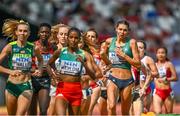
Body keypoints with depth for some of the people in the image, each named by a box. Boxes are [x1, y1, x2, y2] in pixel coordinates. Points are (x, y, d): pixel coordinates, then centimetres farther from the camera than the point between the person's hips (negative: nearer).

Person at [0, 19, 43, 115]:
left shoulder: (33, 48, -1)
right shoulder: (10, 47, -5)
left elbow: (40, 60, 21)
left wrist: (39, 69, 1)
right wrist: (10, 71, -24)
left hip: (26, 86, -1)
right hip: (12, 85, 1)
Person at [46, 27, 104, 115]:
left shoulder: (84, 55, 0)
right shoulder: (60, 52, 0)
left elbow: (93, 75, -2)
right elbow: (48, 64, 17)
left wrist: (84, 64, -18)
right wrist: (52, 75, -2)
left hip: (76, 89, 2)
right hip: (62, 88, -2)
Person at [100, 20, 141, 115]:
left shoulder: (131, 42, -2)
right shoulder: (109, 41, 6)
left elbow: (138, 64, -6)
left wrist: (124, 55, -14)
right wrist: (103, 55, -2)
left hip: (127, 81, 0)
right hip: (113, 79, 0)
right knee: (111, 106, -25)